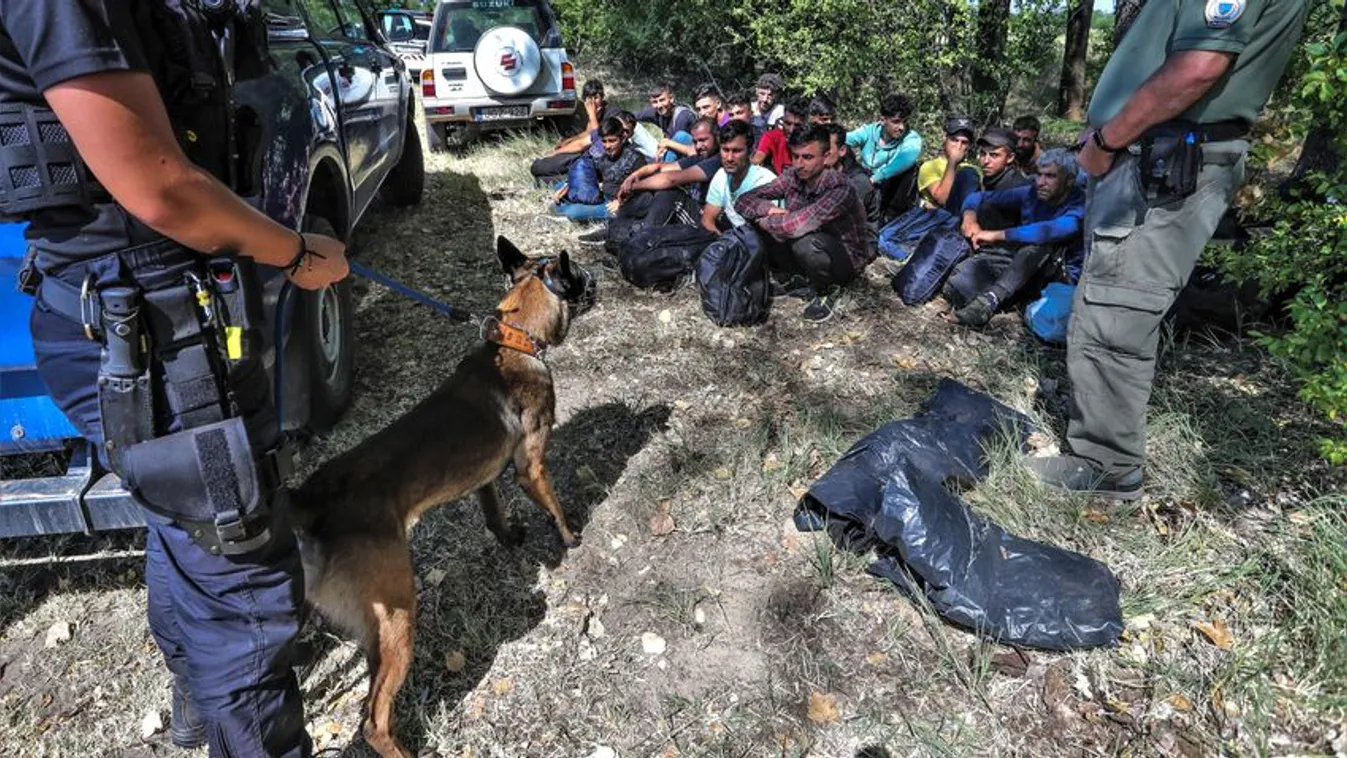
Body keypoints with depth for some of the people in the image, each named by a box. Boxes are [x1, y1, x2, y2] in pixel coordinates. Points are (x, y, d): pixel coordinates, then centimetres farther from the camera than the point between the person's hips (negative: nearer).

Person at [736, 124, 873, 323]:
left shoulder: (839, 188, -29)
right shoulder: (792, 177, -10)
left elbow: (800, 223, -43)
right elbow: (743, 201, -8)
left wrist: (766, 222, -24)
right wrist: (768, 208, -28)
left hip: (847, 259, -6)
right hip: (814, 252, 6)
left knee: (805, 243, -39)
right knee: (755, 229, -13)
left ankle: (827, 291, -8)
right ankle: (797, 277, 7)